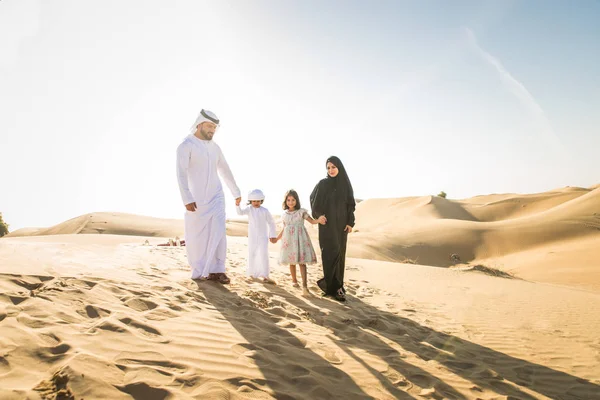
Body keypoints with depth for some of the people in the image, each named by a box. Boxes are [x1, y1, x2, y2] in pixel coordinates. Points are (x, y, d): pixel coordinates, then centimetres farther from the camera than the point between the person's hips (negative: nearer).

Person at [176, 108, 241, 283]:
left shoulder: (215, 147, 8)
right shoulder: (185, 146, -10)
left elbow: (225, 171, 19)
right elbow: (181, 174, -20)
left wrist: (236, 192, 23)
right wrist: (187, 199, -30)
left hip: (216, 197, 4)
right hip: (195, 200, -4)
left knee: (218, 233, -7)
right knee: (195, 236, 3)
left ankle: (216, 271, -3)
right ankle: (199, 270, 20)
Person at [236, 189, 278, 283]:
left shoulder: (265, 211, -4)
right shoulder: (249, 209, -1)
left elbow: (271, 223, 3)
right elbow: (240, 212, -16)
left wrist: (272, 235, 3)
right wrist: (237, 205, -34)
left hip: (263, 237, -2)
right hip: (252, 237, 2)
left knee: (263, 254, -12)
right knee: (252, 254, 10)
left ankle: (264, 275, -11)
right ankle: (252, 273, 26)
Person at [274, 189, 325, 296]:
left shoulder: (301, 212, -1)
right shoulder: (284, 214, 8)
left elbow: (312, 221, -6)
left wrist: (319, 220, -27)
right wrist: (277, 238, 22)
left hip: (300, 238, -3)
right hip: (289, 239, 3)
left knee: (302, 262, -11)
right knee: (292, 262, 11)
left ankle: (305, 286, -18)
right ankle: (294, 280, 31)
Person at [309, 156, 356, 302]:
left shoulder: (345, 184, 4)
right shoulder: (323, 184, -4)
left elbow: (351, 204, 5)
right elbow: (313, 199, 4)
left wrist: (350, 222, -3)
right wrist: (318, 215, -8)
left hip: (341, 224, 3)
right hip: (327, 224, -3)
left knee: (339, 253, 6)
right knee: (331, 253, -10)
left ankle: (336, 285, 17)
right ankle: (333, 286, -5)